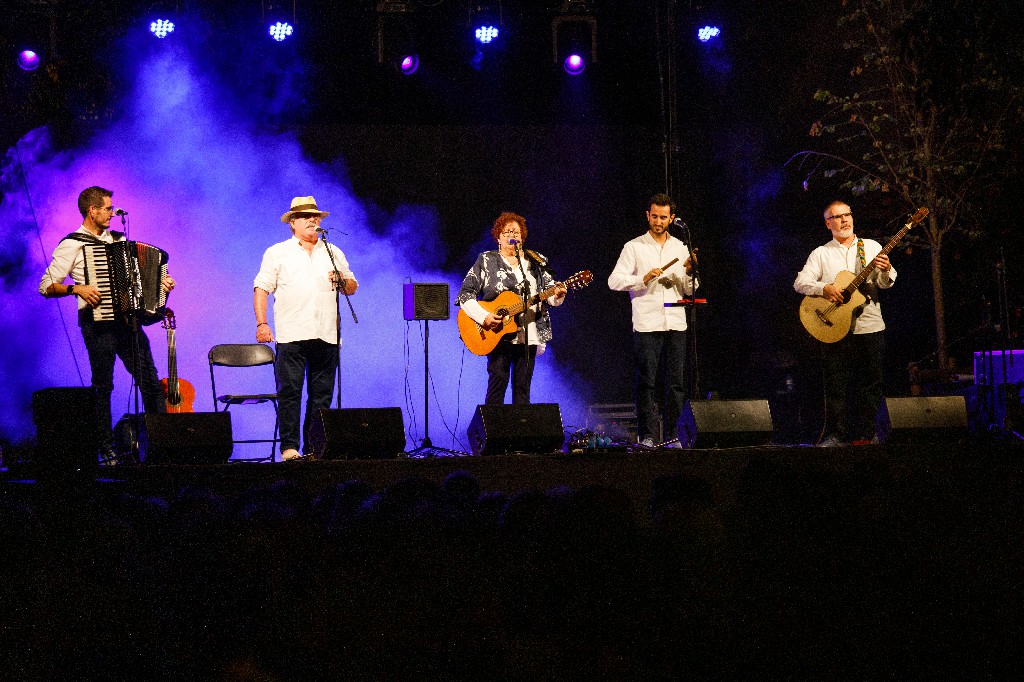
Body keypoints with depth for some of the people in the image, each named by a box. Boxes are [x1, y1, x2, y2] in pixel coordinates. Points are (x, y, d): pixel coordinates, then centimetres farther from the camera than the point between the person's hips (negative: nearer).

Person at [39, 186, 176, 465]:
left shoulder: (118, 240, 17)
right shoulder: (72, 245, -1)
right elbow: (46, 286, -4)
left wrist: (160, 281, 10)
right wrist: (77, 288, -18)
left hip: (127, 319, 5)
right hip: (98, 323, -5)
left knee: (150, 381, -1)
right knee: (103, 386, -2)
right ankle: (106, 449, 4)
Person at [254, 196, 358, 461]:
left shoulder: (334, 253, 19)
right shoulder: (277, 253, 9)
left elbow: (353, 288, 22)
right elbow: (261, 289, 3)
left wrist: (343, 281, -2)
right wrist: (262, 323, -8)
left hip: (326, 337, 4)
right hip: (292, 336, -3)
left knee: (322, 395, 3)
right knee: (290, 392, -7)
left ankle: (314, 447, 8)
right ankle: (289, 446, -4)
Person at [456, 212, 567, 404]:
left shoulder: (537, 262, 13)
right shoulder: (487, 261, 4)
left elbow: (550, 295, 10)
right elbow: (465, 295, -1)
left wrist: (557, 295, -14)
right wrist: (483, 317, -16)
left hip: (529, 336, 3)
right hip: (500, 335, -3)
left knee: (523, 388, 3)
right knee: (498, 382, -11)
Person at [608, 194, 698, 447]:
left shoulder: (680, 248, 15)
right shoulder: (634, 247, 4)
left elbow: (689, 290, 14)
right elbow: (614, 281, -5)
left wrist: (690, 272, -6)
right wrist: (644, 278, -17)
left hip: (676, 324, 3)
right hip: (646, 326, -3)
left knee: (678, 383, 1)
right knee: (646, 383, -3)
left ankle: (672, 433, 8)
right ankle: (647, 434, 1)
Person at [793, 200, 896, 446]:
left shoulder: (872, 247, 11)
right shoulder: (821, 254, 9)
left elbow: (885, 283, 4)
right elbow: (800, 282, 0)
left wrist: (885, 271, -20)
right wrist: (825, 289, -18)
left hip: (870, 326, 1)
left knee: (872, 384, 2)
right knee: (836, 385, -2)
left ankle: (865, 433, 11)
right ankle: (835, 435, 4)